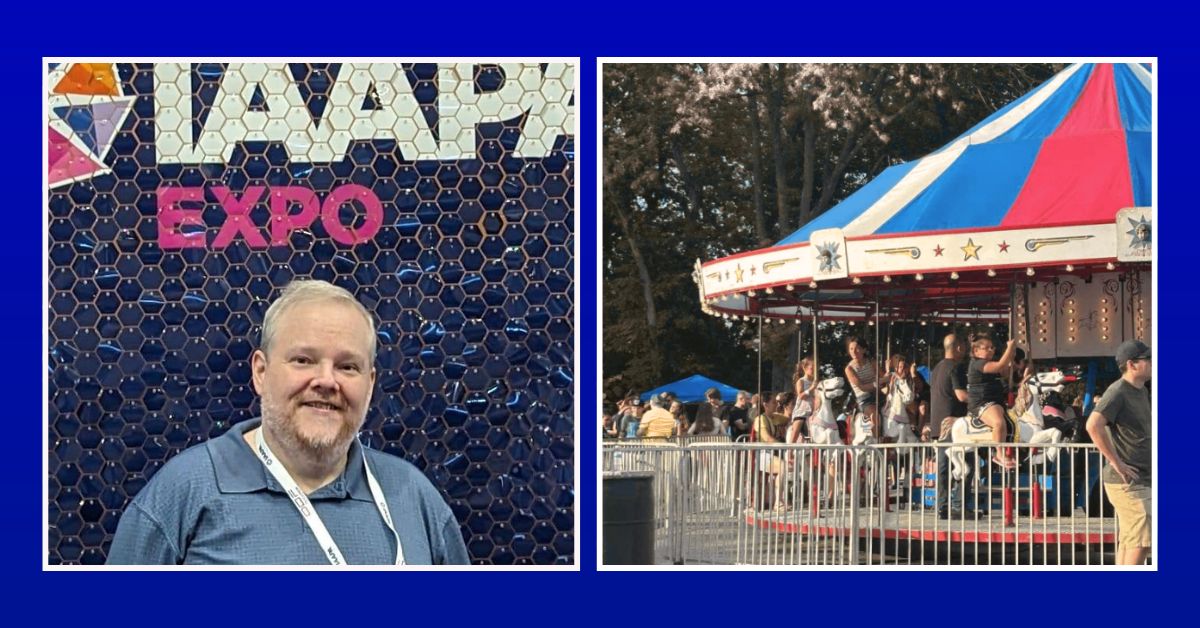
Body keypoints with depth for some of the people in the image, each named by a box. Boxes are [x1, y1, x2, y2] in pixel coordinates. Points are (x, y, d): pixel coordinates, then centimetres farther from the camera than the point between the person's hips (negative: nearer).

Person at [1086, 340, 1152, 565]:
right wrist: (1116, 462, -25)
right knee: (1142, 540, -12)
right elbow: (1093, 425, -30)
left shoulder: (1142, 392, 15)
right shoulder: (1118, 392, -15)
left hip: (1141, 480, 9)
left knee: (1129, 540, 11)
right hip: (1128, 482, -9)